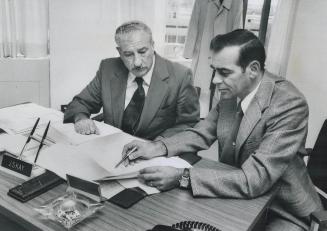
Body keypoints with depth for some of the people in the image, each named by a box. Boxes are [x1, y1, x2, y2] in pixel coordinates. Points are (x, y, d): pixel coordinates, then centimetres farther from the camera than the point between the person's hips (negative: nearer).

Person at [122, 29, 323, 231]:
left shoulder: (290, 104, -28)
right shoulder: (231, 93, -8)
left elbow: (254, 180, -32)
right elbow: (203, 133, 3)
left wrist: (182, 177, -35)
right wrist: (159, 147, -14)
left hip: (281, 211, -5)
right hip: (235, 197, 5)